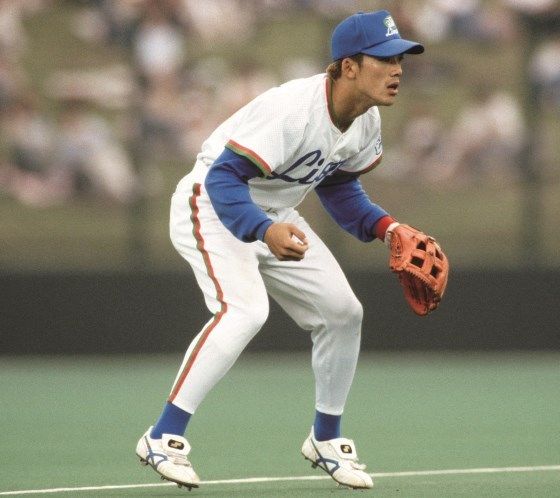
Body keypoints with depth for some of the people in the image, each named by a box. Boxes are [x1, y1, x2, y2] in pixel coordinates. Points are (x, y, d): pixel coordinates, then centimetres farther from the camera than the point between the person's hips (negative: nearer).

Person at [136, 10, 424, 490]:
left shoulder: (367, 121, -6)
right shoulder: (293, 109, -33)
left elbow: (339, 185, 12)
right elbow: (224, 178, -35)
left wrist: (385, 227, -3)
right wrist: (265, 231, -50)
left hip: (274, 218, 9)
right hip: (211, 205, -9)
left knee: (343, 312, 6)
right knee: (245, 309, -30)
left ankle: (327, 439, 26)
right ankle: (164, 437, -26)